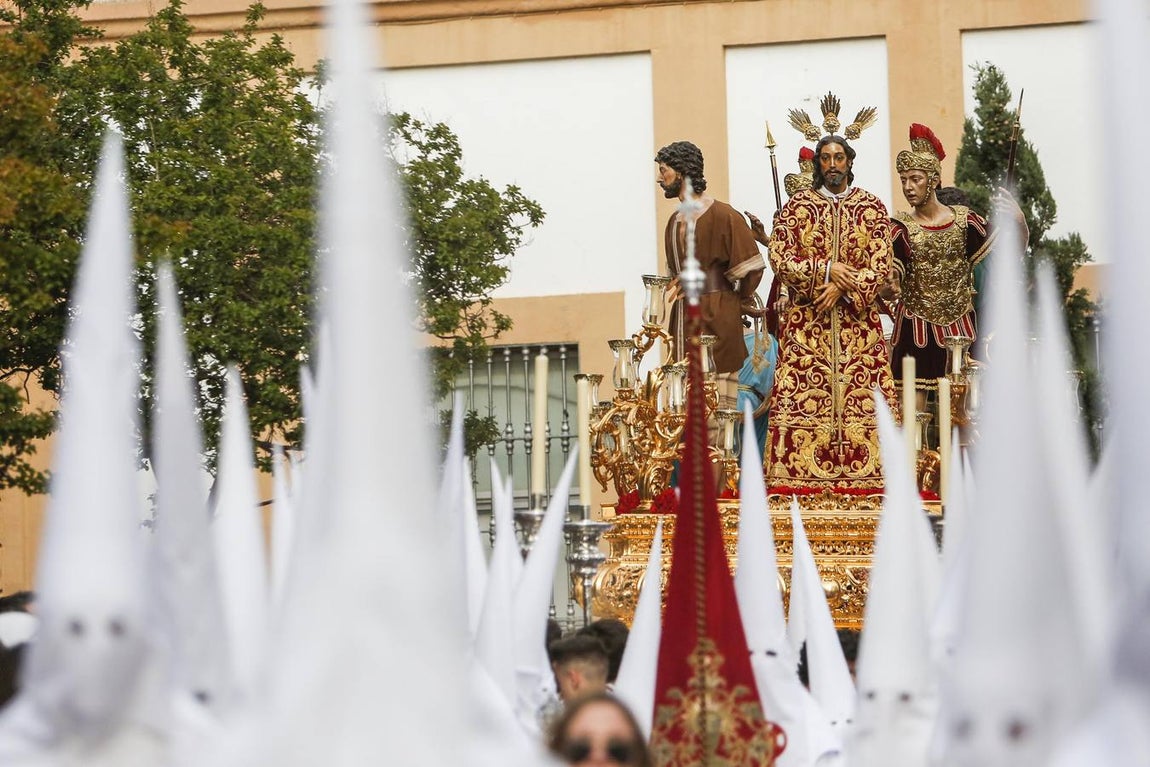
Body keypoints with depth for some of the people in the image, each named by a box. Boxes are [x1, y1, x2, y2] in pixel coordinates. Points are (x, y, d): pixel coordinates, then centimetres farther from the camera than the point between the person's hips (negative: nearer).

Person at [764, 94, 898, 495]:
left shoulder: (872, 207, 6)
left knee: (862, 396, -5)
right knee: (802, 396, -7)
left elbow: (881, 264, -1)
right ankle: (800, 474, -8)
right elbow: (779, 257, -3)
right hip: (806, 320, 0)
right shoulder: (798, 205, 5)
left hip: (858, 319, 0)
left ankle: (863, 473, -5)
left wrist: (842, 287, -14)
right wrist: (826, 270, -13)